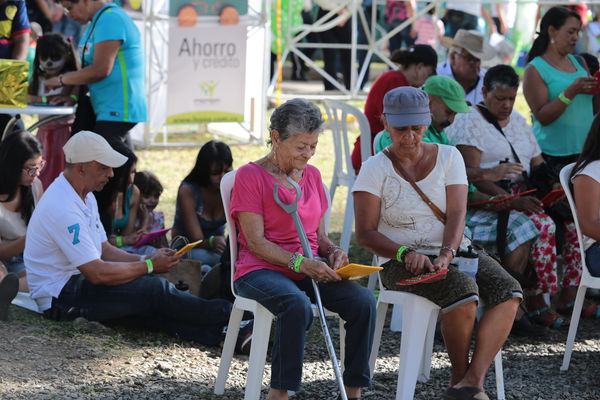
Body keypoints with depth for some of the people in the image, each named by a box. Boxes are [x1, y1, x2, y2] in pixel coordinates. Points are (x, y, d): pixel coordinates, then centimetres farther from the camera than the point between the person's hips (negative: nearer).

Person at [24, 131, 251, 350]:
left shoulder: (85, 196, 12)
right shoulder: (62, 207, -23)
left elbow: (103, 250, 18)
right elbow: (97, 273, -24)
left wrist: (146, 259, 1)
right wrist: (149, 265, -13)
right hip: (60, 297, -9)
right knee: (154, 289, -19)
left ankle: (224, 334, -26)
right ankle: (225, 315, -13)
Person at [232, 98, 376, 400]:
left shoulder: (312, 175, 17)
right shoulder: (250, 176, -2)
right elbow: (255, 241, -10)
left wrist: (332, 251, -4)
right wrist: (300, 263, -23)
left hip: (310, 268, 6)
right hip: (262, 270, -6)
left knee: (363, 301, -23)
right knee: (298, 305, -39)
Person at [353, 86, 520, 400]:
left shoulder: (448, 157, 6)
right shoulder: (375, 169, -2)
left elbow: (457, 213, -5)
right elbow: (365, 234, -7)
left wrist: (447, 253, -24)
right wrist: (406, 253, -24)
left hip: (453, 252, 4)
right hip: (401, 263, -4)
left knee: (508, 292, -24)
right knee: (464, 291, -33)